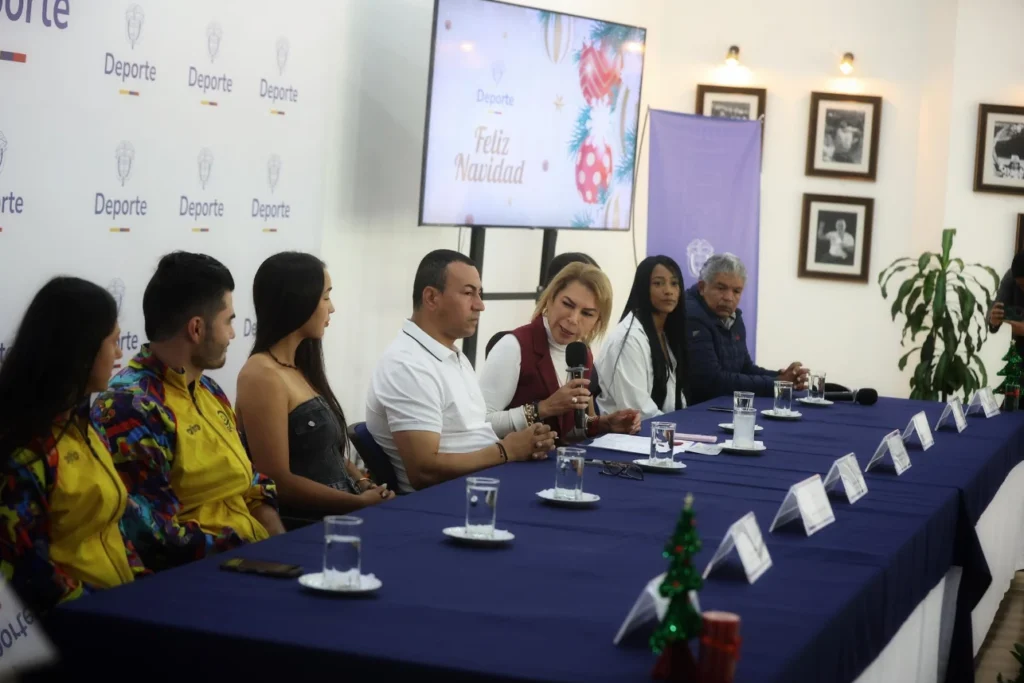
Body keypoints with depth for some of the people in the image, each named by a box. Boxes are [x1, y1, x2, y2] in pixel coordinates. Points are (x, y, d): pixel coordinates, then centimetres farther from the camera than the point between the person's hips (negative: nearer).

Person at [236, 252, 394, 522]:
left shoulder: (298, 367, 15)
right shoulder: (262, 376, -11)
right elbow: (279, 482, -16)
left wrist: (363, 484, 2)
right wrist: (360, 502, -13)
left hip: (341, 512, 8)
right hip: (303, 525, -8)